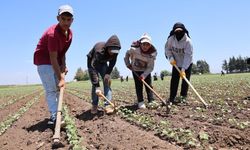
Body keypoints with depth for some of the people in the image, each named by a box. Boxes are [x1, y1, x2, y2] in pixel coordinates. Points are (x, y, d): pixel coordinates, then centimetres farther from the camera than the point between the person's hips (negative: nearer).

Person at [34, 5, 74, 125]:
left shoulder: (69, 33, -3)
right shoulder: (52, 33, -29)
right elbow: (53, 58, -31)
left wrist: (63, 66, -7)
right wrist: (61, 78, -31)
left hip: (56, 62, 9)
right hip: (43, 61, -8)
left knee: (59, 88, 11)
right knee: (51, 90, -12)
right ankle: (54, 116, -7)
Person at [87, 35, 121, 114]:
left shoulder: (114, 52, -25)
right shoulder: (99, 51, -41)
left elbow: (112, 63, -6)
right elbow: (93, 68, -43)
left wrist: (108, 73, -23)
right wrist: (97, 87, -45)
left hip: (103, 63, 4)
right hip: (92, 63, -4)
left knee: (107, 82, -11)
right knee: (94, 84, -11)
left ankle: (108, 105, -13)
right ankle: (94, 105, 2)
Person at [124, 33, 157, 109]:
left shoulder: (152, 53, -25)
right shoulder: (134, 49, -28)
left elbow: (150, 67, -23)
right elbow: (127, 54, -5)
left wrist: (144, 75, -35)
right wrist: (128, 64, -8)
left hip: (146, 71, 1)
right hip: (135, 70, -1)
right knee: (138, 86, -5)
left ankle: (151, 102, 6)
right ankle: (140, 102, 3)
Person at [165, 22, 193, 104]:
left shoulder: (188, 41, -28)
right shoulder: (171, 39, -17)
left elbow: (188, 56, -30)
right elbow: (167, 49, -2)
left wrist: (183, 69, -34)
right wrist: (171, 58, -18)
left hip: (187, 64, -2)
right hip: (176, 63, 3)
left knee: (185, 80, 0)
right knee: (174, 79, 1)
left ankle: (183, 97, 12)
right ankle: (172, 97, 6)